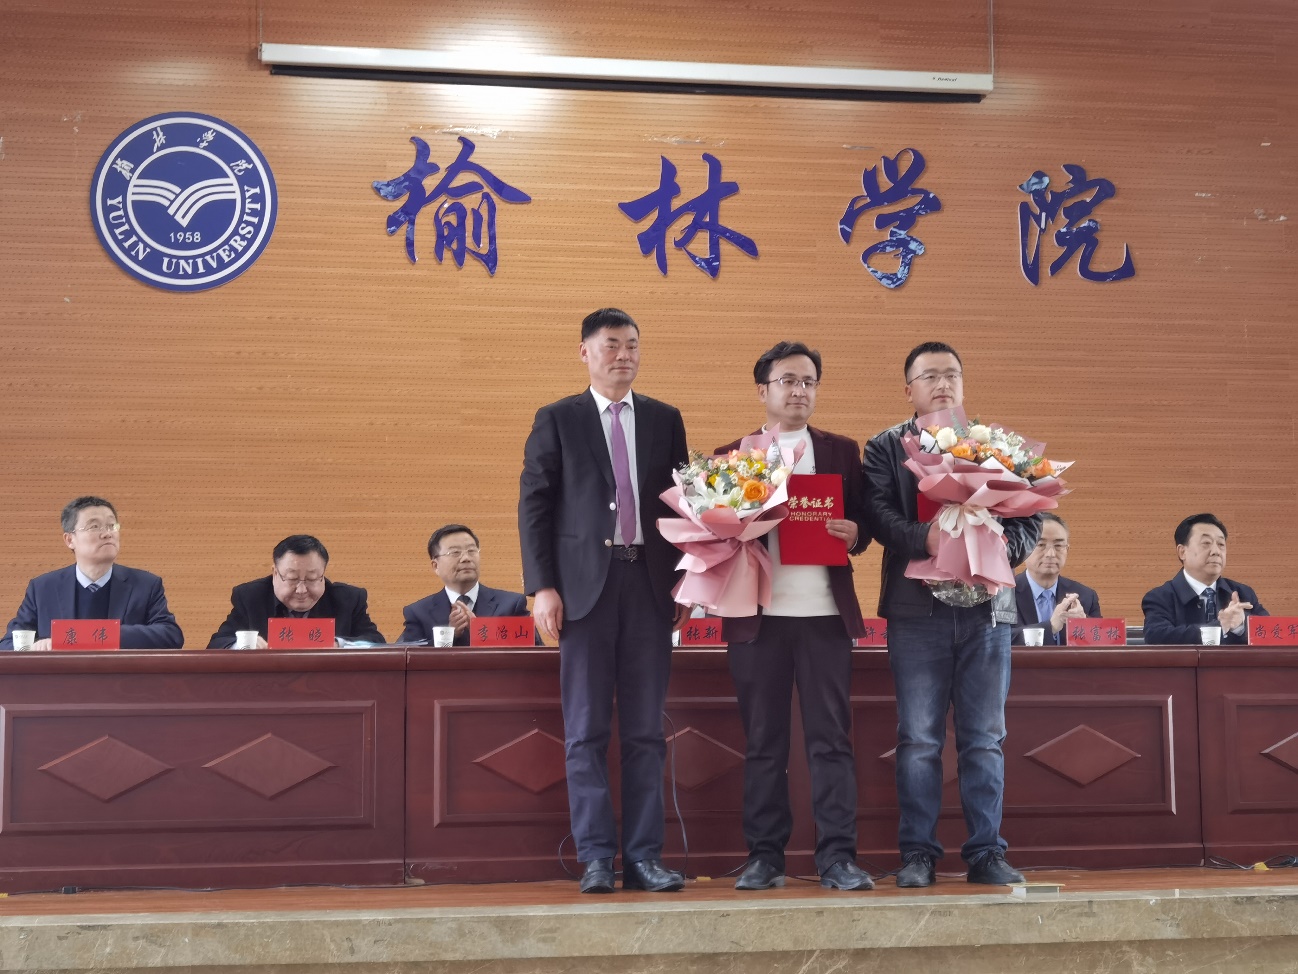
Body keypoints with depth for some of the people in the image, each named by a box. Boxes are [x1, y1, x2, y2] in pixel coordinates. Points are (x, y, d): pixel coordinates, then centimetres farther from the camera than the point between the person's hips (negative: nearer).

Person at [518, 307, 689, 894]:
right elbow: (533, 505, 1)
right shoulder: (557, 421, 6)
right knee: (587, 731, 0)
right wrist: (542, 586, -8)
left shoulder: (665, 420, 13)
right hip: (585, 584, -2)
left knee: (646, 730, 3)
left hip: (650, 582, 2)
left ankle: (644, 856, 7)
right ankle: (597, 858, 4)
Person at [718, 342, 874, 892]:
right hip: (758, 614, 0)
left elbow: (862, 523, 11)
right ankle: (764, 857, 9)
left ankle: (838, 857, 1)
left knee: (831, 738, -1)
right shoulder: (730, 456, 10)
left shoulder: (841, 451, 12)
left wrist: (853, 533, -11)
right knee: (763, 741, 3)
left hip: (825, 613, 0)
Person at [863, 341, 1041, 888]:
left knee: (985, 739, 5)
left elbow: (1031, 515, 9)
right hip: (917, 608, -2)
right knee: (919, 739, 0)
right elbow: (879, 514, -7)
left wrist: (1005, 547, -11)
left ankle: (986, 853, 11)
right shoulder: (886, 448, 8)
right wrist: (926, 538, -24)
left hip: (987, 604, 2)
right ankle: (918, 855, 7)